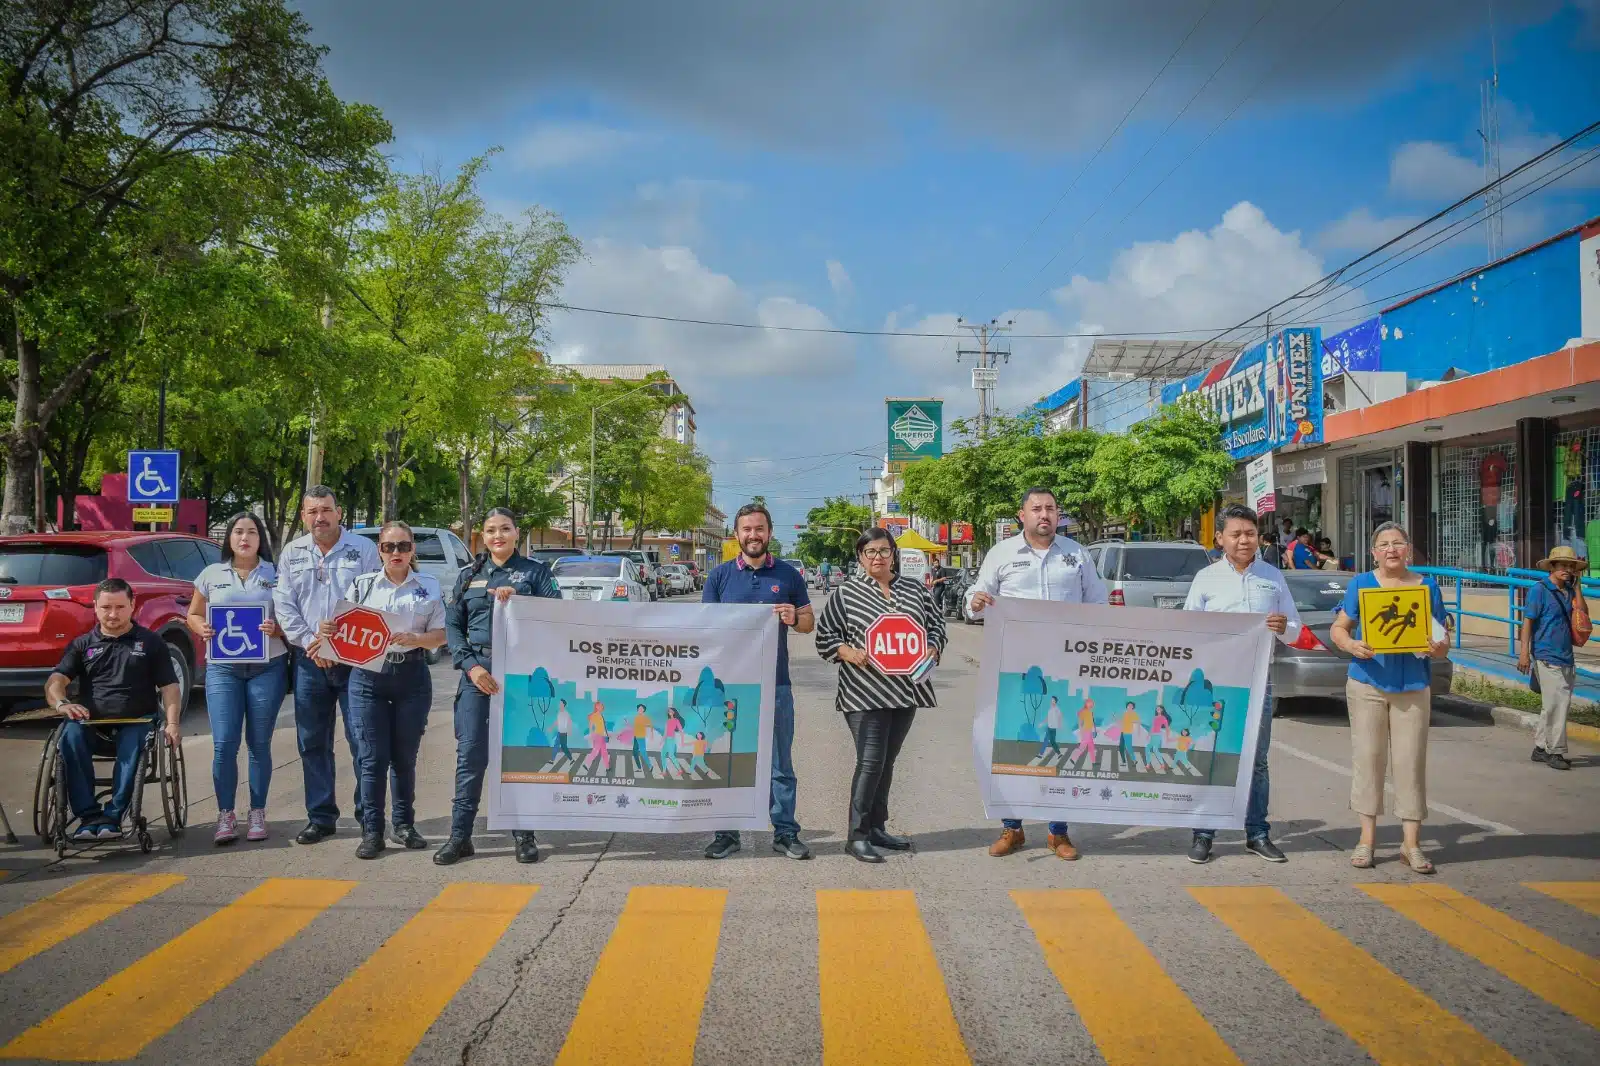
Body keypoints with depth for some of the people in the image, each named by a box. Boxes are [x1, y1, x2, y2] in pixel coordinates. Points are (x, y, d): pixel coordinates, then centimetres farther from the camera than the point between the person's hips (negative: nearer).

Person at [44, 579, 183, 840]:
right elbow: (54, 681, 5)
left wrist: (172, 724, -8)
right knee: (71, 737, -33)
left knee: (133, 744, -36)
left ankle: (112, 817, -30)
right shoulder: (82, 645, 18)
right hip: (90, 721, 1)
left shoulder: (150, 642, 15)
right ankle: (88, 816, -30)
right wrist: (61, 703, -20)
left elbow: (169, 687, 9)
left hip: (135, 721, -1)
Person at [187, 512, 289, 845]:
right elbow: (193, 614, 15)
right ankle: (225, 815, 5)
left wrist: (278, 629, -17)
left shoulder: (276, 574, 5)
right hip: (223, 668, 1)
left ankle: (257, 814, 14)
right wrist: (202, 629, -6)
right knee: (224, 744, -6)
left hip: (267, 667, -1)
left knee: (259, 744, 5)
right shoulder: (212, 575, 9)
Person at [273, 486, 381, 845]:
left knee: (362, 741, -3)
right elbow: (284, 605, 5)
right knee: (312, 743, 9)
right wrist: (310, 643, -9)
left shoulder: (363, 549, 0)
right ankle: (320, 817, 18)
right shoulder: (292, 553, 11)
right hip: (308, 661, 4)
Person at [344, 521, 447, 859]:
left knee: (405, 757, 7)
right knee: (373, 758, -2)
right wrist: (329, 632, -14)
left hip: (412, 676, 0)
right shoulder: (363, 585, 9)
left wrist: (413, 639, -16)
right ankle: (371, 832, 5)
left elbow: (440, 635, 3)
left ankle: (403, 825, 21)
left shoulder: (430, 586, 7)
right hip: (368, 676, 0)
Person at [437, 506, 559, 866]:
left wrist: (517, 599, -18)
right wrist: (470, 665, -6)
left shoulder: (535, 571, 6)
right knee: (470, 754, 0)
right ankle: (460, 835, 8)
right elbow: (453, 624, 8)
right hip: (478, 670, 2)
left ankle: (524, 835, 14)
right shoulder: (469, 575, 12)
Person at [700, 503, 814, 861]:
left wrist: (794, 618, -11)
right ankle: (727, 832, 14)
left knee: (781, 763, 5)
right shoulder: (720, 576, 6)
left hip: (776, 683, 0)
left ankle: (785, 832, 13)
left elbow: (809, 622, 12)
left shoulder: (787, 575, 7)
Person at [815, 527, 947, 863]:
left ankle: (877, 828, 23)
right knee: (870, 761, -9)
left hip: (905, 688, 5)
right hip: (866, 692, -5)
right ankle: (857, 836, -2)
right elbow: (826, 636, 0)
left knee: (887, 760, 12)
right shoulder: (847, 592, 0)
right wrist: (851, 654, -16)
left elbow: (936, 624, 17)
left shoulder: (914, 589, 12)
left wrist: (931, 649, -2)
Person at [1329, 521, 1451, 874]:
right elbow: (1338, 628, 3)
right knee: (1368, 757, 2)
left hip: (1414, 686, 1)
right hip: (1367, 684, 0)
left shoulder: (1427, 586, 7)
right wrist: (1351, 644, -18)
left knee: (1411, 761, -1)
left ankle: (1411, 844, 7)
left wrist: (1438, 647, -15)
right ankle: (1367, 839, 10)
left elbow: (1443, 637, 8)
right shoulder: (1361, 584, 4)